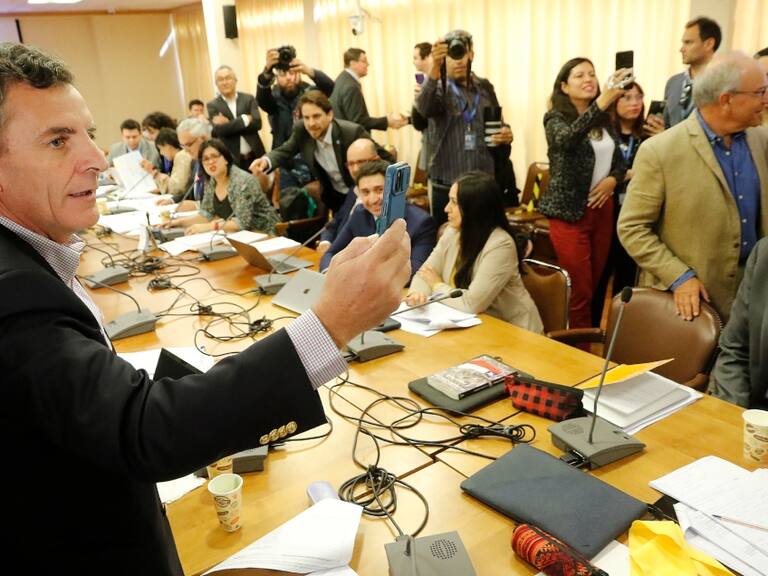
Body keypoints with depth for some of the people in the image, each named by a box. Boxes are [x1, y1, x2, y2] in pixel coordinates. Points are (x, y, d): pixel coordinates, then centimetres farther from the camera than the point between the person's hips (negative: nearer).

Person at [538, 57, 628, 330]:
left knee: (595, 286, 14)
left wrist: (613, 179, -4)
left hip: (602, 208, 6)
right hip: (571, 212, -6)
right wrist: (602, 102, -46)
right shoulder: (556, 119, -9)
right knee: (579, 291, -3)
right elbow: (567, 138, -33)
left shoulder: (604, 121, 10)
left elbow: (619, 160, 19)